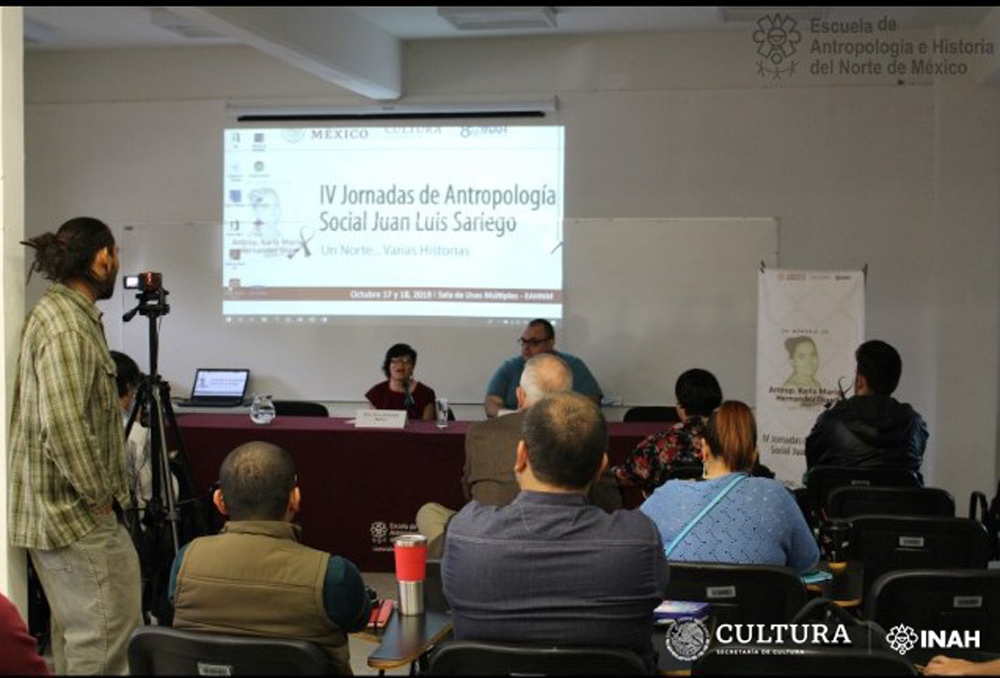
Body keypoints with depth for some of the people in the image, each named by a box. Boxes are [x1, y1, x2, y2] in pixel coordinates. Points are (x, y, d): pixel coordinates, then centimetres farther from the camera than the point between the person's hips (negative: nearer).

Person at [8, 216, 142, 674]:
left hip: (53, 507, 11)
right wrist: (99, 494, -16)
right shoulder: (67, 328, -20)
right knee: (107, 634, -6)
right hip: (76, 513, -11)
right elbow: (64, 426, -28)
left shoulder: (61, 312, 13)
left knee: (74, 629, 17)